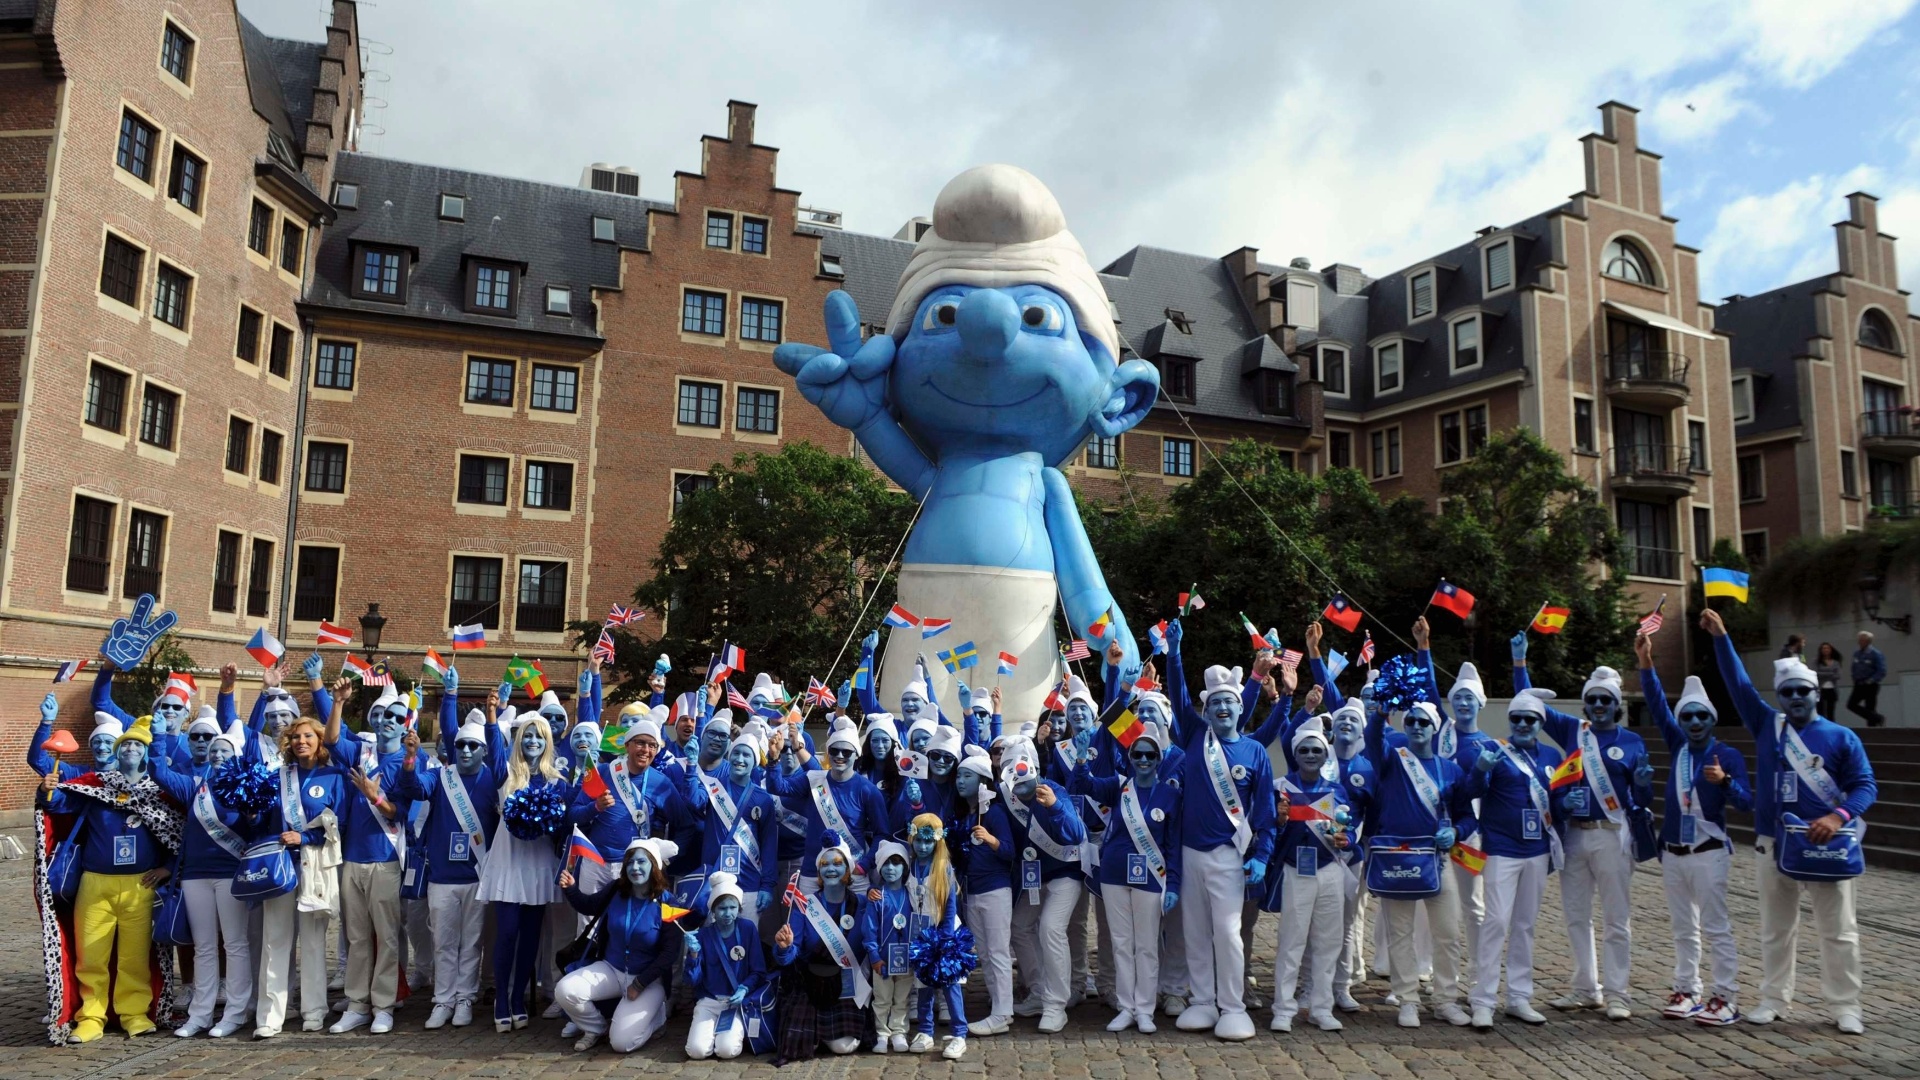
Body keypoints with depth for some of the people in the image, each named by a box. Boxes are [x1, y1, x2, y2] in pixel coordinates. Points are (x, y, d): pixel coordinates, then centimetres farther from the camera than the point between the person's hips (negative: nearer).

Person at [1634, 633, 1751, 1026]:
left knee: (1717, 928, -2)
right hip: (1672, 852, 5)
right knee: (1683, 930, 11)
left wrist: (1724, 780, -34)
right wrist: (1646, 664, -11)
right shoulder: (1678, 745, 6)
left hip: (1708, 853, -5)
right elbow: (1657, 706, -1)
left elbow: (1746, 803, -14)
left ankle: (1726, 999, 2)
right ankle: (1685, 992, 17)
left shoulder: (1727, 755, -6)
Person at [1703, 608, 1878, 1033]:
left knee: (1838, 931, 3)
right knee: (1775, 930, 10)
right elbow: (1738, 683, 5)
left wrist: (1838, 816, -20)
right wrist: (1720, 637, -1)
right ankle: (1774, 1000, 18)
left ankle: (1844, 1007, 12)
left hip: (1825, 847, -2)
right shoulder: (1767, 726, 8)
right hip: (1772, 847, 3)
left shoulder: (1841, 737, 1)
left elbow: (1865, 786, -2)